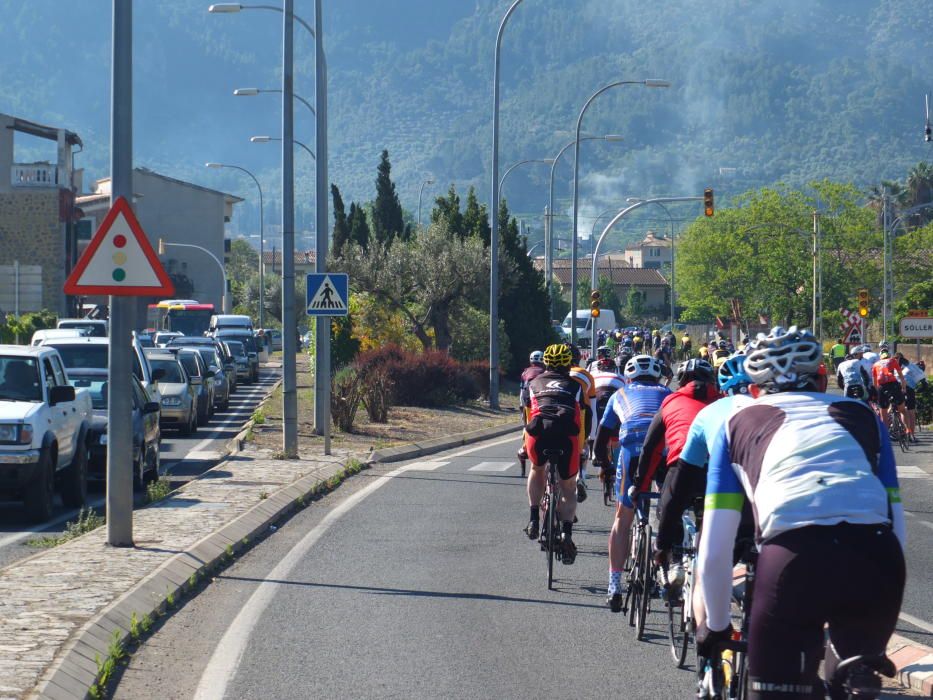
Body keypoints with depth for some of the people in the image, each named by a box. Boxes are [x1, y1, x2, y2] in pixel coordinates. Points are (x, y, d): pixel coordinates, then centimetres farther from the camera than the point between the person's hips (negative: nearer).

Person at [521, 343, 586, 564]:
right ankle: (566, 532, -6)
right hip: (567, 435, -1)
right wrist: (581, 446, 39)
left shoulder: (534, 383, 30)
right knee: (568, 488, 16)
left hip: (538, 432, 1)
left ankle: (534, 519, 18)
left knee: (537, 470, 33)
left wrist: (525, 445, 47)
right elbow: (580, 418, 28)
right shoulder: (575, 385, 28)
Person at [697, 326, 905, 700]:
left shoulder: (739, 423, 26)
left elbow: (713, 552, 22)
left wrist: (716, 625, 37)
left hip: (793, 556, -2)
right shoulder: (863, 415, 30)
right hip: (877, 558, 2)